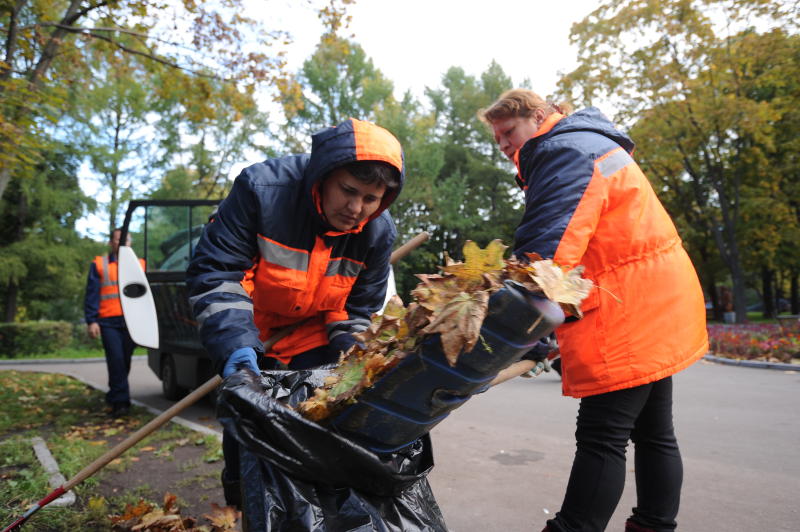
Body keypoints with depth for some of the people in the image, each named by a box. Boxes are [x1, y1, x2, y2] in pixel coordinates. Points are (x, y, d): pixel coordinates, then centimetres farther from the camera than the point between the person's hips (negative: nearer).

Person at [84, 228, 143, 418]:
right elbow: (91, 295, 4)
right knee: (116, 360, -11)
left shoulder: (140, 265, 14)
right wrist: (91, 321, -6)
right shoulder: (99, 265, 9)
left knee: (125, 361, 8)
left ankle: (114, 398, 26)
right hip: (108, 322, -2)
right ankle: (121, 402, -8)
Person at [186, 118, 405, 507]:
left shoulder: (379, 232, -18)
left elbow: (358, 311, -5)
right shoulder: (261, 188, -31)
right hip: (252, 336, -2)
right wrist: (235, 345, -41)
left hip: (314, 343, 3)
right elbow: (213, 274, -28)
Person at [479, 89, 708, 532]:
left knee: (601, 438, -8)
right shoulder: (587, 145, 22)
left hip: (628, 317, -11)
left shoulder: (567, 151, -11)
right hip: (657, 310, 11)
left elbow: (545, 248, -26)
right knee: (653, 432, 15)